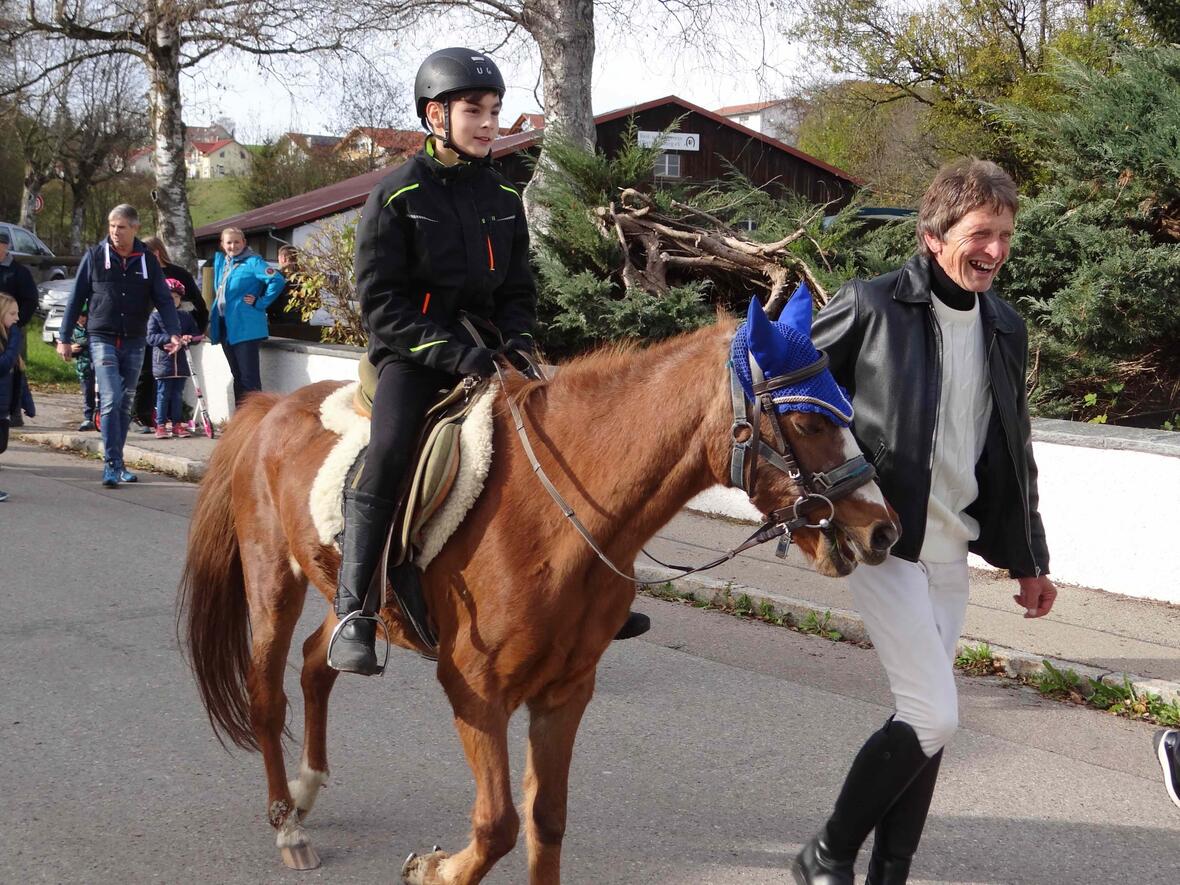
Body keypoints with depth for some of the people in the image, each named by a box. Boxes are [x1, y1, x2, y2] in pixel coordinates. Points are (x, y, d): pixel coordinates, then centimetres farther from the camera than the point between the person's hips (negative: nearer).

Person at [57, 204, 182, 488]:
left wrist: (174, 332, -14)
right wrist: (65, 337, 3)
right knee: (111, 400, -15)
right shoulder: (95, 256, 1)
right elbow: (76, 297, 4)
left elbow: (164, 300, 2)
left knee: (125, 405, 9)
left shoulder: (147, 260, 5)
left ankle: (115, 463, 19)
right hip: (102, 339, -3)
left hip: (134, 342, 3)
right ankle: (112, 464, -15)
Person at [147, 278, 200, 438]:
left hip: (180, 362, 4)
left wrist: (187, 339, -12)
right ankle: (161, 425, 4)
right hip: (163, 361, -4)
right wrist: (170, 338, -19)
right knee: (163, 395, -1)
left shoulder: (185, 316, 12)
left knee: (178, 395, 8)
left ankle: (177, 425, 14)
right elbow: (151, 337, -9)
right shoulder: (155, 316, 0)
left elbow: (196, 333, 10)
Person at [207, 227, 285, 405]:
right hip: (225, 327, 8)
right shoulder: (220, 261, 14)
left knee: (249, 377, -8)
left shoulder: (252, 262, -10)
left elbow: (278, 280, -20)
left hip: (245, 328, -8)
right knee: (237, 375, 14)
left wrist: (260, 303, -14)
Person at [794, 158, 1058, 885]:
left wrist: (1029, 560, 17)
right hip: (884, 540, -6)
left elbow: (1014, 456, 15)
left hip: (952, 550, 6)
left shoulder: (1007, 329, 8)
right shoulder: (872, 306, -11)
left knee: (926, 717, 10)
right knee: (933, 716, -10)